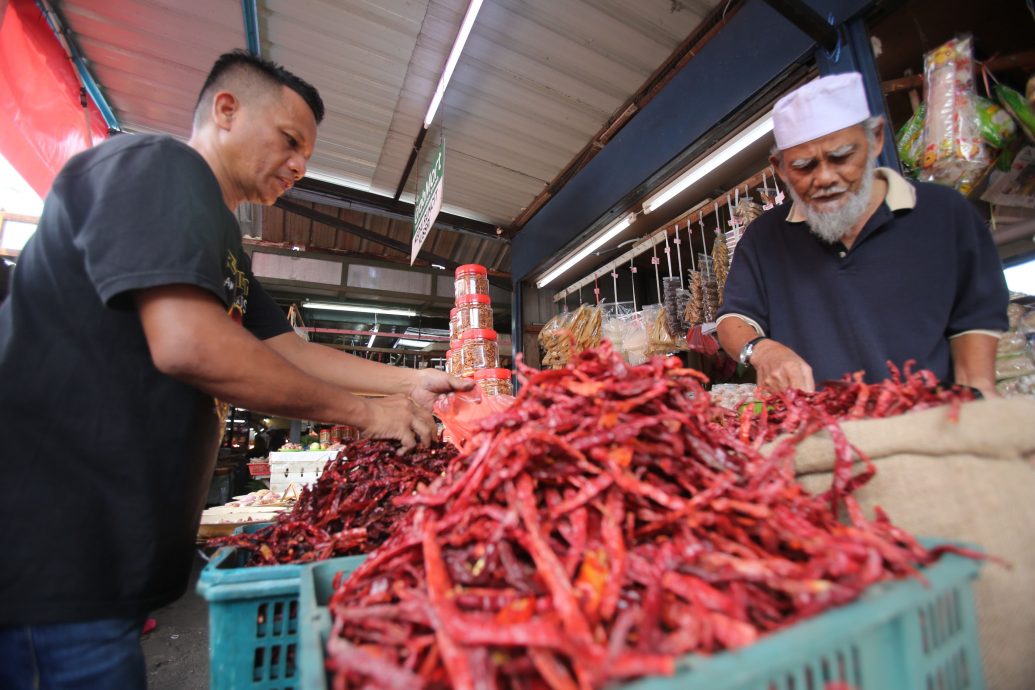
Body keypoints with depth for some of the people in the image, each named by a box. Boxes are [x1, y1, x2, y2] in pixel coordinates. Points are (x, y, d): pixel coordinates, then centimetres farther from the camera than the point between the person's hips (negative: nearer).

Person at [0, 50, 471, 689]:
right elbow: (188, 345, -26)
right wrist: (367, 413, -18)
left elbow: (288, 350, 13)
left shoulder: (221, 245, 16)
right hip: (55, 546, -9)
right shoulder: (159, 164, -12)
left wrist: (410, 381, 6)